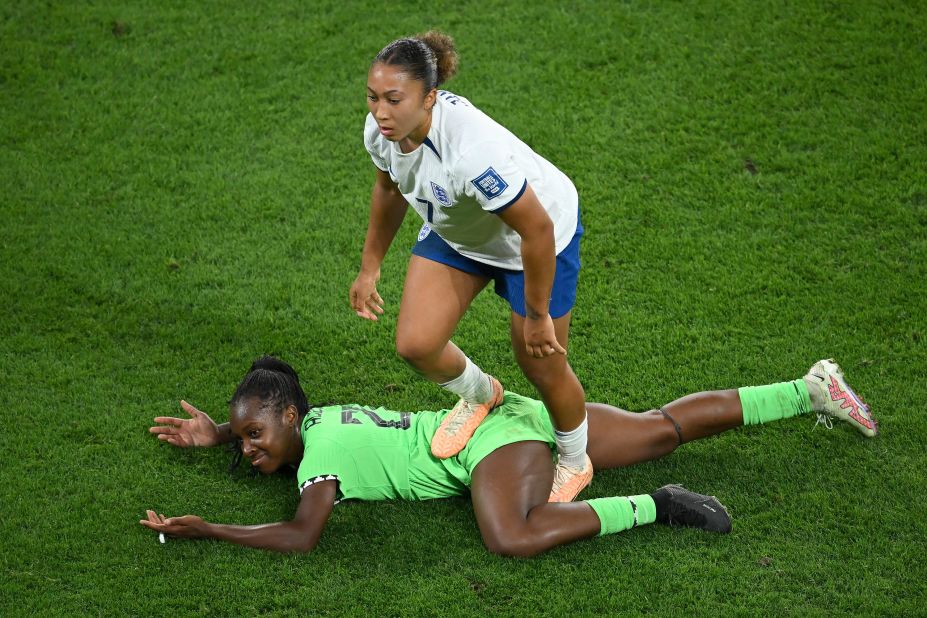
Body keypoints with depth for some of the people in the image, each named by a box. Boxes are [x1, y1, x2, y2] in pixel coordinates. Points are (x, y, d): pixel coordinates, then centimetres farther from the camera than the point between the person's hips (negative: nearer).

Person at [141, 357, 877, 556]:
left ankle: (654, 508, -25)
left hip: (496, 435, -9)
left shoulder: (320, 455, -18)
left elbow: (301, 535, -31)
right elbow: (275, 407, 32)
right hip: (508, 415, 9)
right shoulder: (315, 416, 7)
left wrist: (204, 530, -24)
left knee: (513, 539, -37)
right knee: (664, 429, 11)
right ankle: (810, 391, 16)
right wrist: (216, 433, 20)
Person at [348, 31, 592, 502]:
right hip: (454, 231, 6)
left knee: (541, 366, 3)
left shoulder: (472, 150, -44)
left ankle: (574, 464, 34)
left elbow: (537, 229, -33)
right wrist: (369, 268, 11)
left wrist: (537, 315, -22)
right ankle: (479, 395, 28)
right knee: (415, 344, -7)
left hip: (541, 232, -6)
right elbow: (389, 188, 5)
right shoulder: (381, 131, -21)